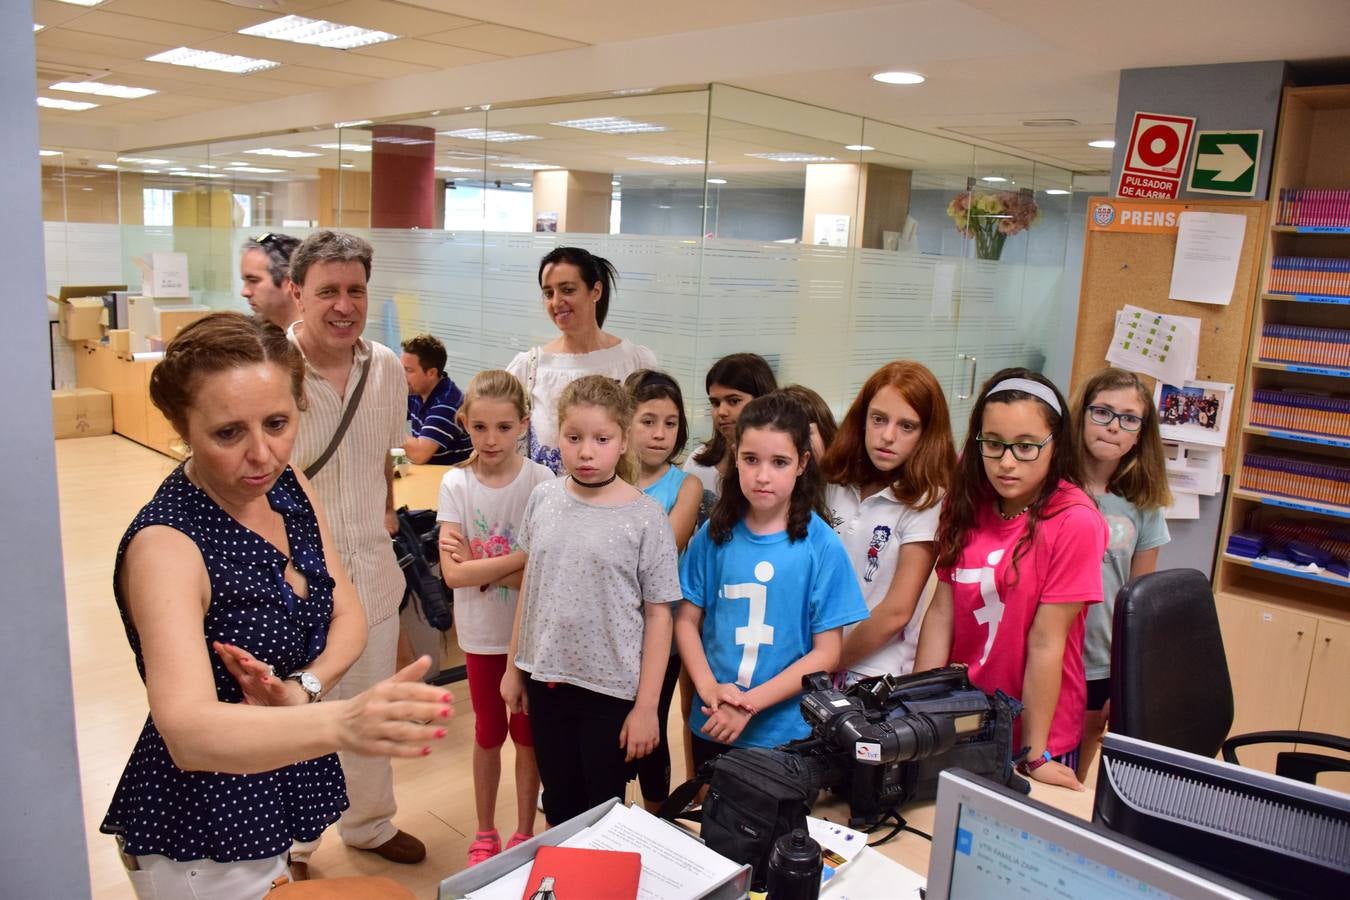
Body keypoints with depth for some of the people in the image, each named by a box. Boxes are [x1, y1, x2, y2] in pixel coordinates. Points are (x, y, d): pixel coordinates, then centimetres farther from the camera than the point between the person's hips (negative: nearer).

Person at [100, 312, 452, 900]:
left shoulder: (288, 486, -5)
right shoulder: (165, 544, -26)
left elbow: (348, 617, 1)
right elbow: (187, 731, -38)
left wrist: (300, 688, -18)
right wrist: (339, 723, -55)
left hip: (284, 793, 6)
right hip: (201, 834, -6)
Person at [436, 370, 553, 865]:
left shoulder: (541, 481, -13)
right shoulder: (456, 484, -10)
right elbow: (453, 573, -17)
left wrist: (481, 567, -21)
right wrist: (525, 556, -23)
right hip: (482, 633, 1)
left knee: (527, 733, 14)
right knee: (489, 733, 17)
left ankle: (524, 833, 34)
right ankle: (485, 833, 37)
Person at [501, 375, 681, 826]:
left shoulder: (645, 516, -13)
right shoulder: (543, 498, -2)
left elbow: (658, 615, -9)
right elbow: (530, 586, 9)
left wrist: (646, 706, -10)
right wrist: (514, 667, 12)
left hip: (611, 688, -4)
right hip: (545, 676, 4)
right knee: (558, 804, 19)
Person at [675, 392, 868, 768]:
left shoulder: (822, 545, -11)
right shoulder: (714, 533, -3)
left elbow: (827, 652, -10)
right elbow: (687, 619, 1)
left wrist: (750, 703, -17)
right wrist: (709, 688, -15)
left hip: (786, 733, -2)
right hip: (713, 726, 2)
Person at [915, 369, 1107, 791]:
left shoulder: (1074, 523, -20)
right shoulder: (967, 503, -3)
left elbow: (1045, 642, -19)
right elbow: (942, 611, -5)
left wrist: (1035, 756, -14)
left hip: (1034, 731, -4)